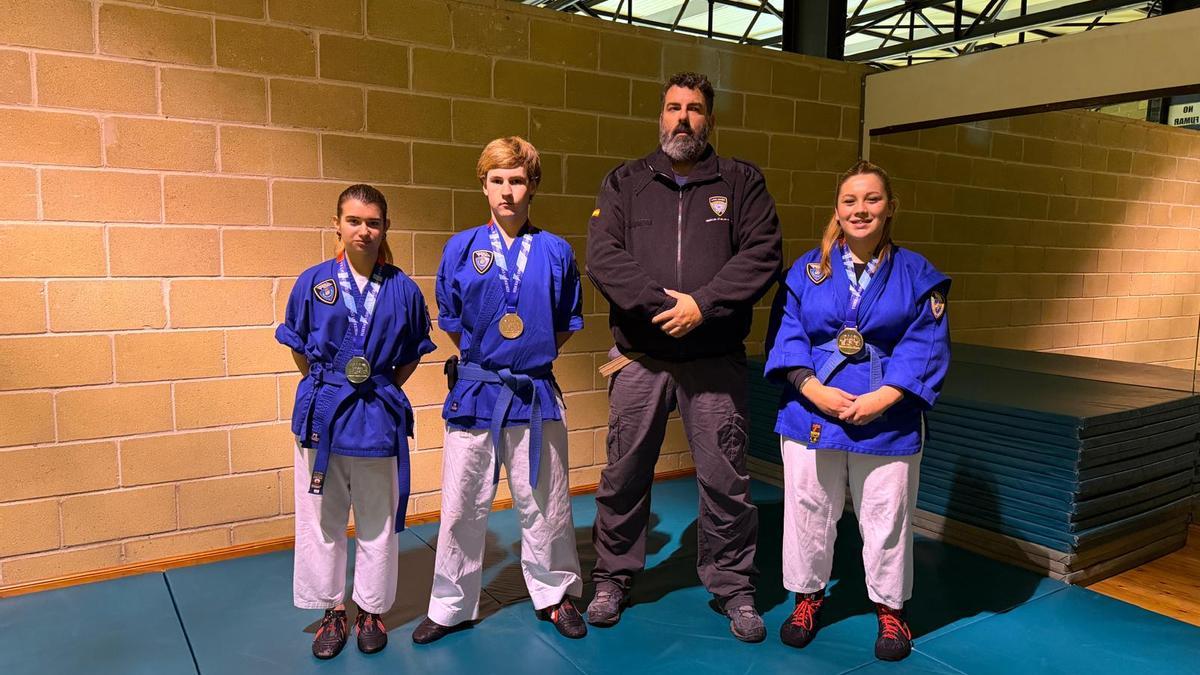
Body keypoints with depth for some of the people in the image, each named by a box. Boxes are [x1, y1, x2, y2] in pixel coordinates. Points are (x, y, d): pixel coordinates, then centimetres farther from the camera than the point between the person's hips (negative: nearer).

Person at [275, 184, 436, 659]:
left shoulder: (403, 290, -3)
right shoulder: (313, 282, -2)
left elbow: (412, 354, 9)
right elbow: (299, 348, 9)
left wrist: (382, 388, 2)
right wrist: (326, 386, 3)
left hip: (379, 416, 0)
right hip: (321, 412, 1)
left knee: (377, 522, 11)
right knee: (321, 520, 11)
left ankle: (371, 610, 30)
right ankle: (332, 609, 30)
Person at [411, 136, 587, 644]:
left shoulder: (555, 252, 1)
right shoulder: (461, 248, 0)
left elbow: (568, 323, 10)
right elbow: (451, 323, 9)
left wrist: (532, 356, 3)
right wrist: (484, 358, 6)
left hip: (536, 396, 0)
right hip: (473, 393, 0)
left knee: (544, 504, 11)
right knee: (462, 507, 8)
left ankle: (555, 595, 32)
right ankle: (451, 607, 27)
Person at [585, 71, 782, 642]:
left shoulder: (741, 182, 8)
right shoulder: (624, 183, 9)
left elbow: (762, 255, -5)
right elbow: (603, 257, -5)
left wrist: (703, 304, -16)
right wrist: (662, 304, -17)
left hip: (717, 361, 0)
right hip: (640, 359, 1)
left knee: (725, 479, 6)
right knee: (623, 477, 9)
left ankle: (733, 588, 24)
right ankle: (613, 579, 28)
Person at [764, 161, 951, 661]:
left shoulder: (917, 275, 1)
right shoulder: (807, 269, 3)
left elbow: (925, 347, -4)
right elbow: (786, 335, -1)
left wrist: (884, 397, -16)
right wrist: (813, 388, -15)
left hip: (887, 419, 0)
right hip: (812, 411, 1)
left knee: (886, 518, 10)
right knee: (809, 511, 12)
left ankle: (890, 609, 33)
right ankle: (808, 596, 34)